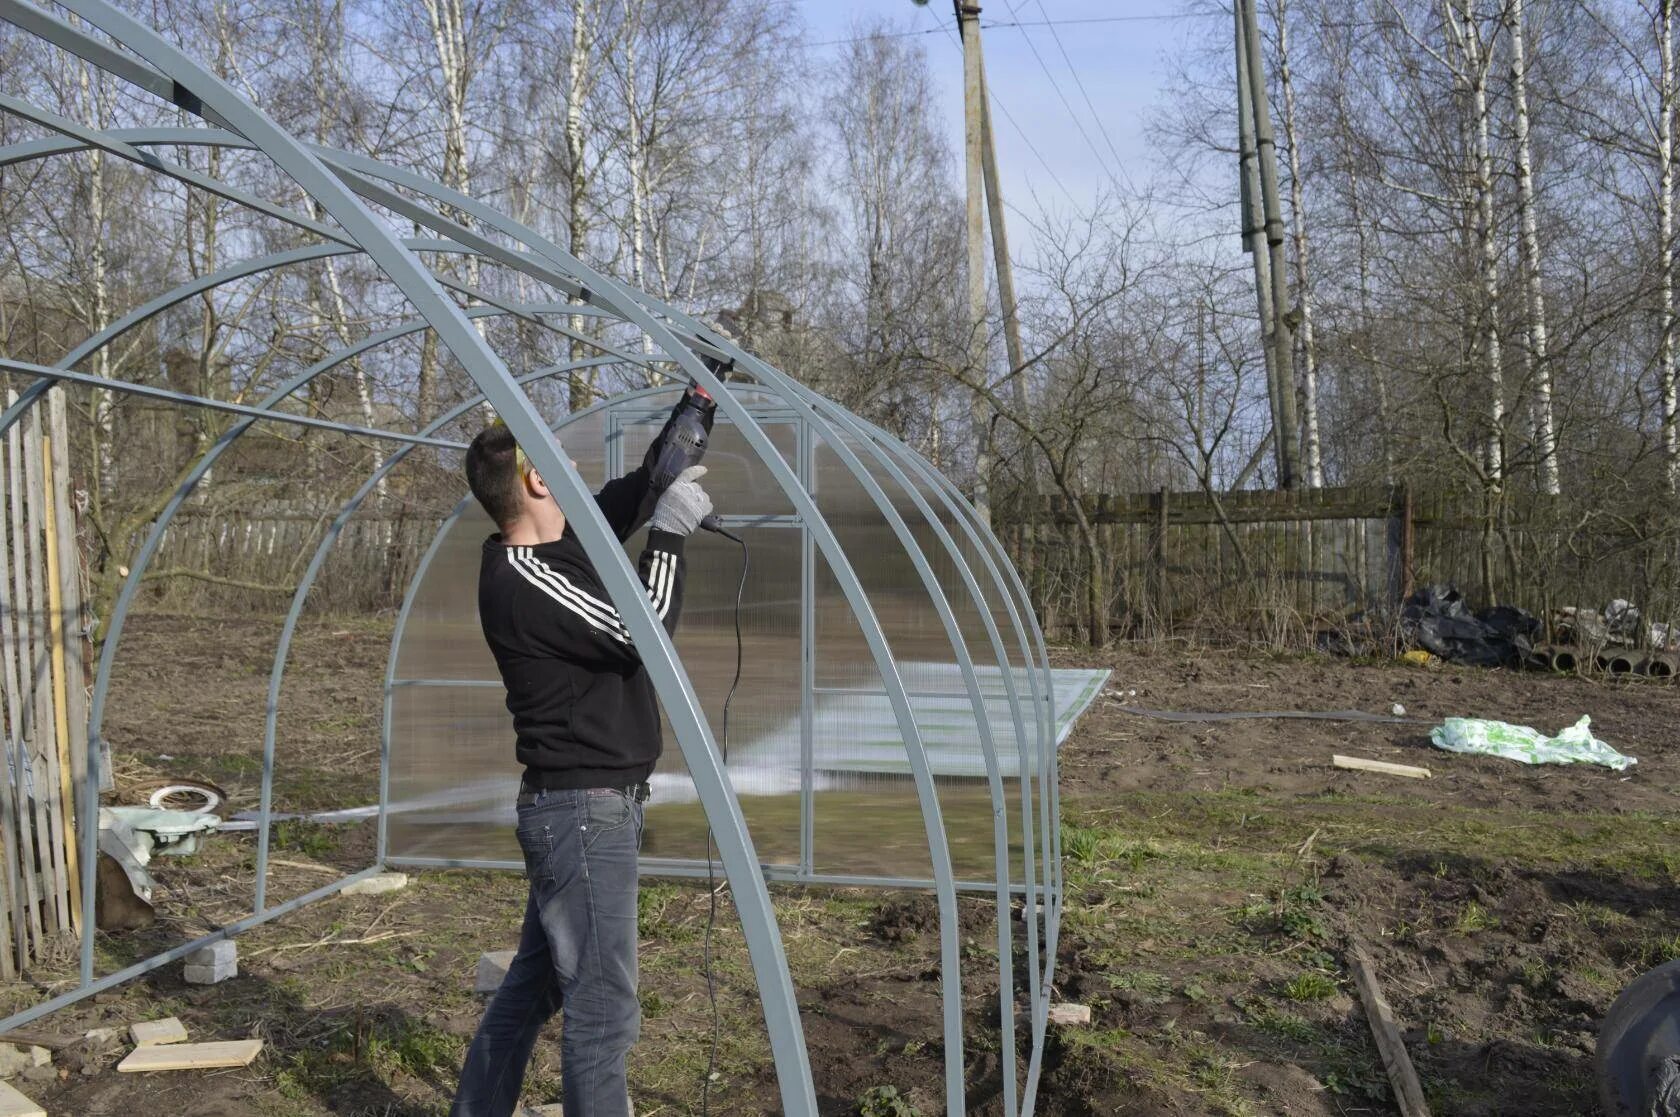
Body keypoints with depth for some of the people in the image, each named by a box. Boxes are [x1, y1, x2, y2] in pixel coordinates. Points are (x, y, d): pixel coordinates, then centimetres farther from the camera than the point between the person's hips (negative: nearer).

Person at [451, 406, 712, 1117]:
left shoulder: (547, 552, 8)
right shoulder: (522, 580, -19)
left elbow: (612, 510, 24)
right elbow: (641, 633, -21)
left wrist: (666, 454, 12)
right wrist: (669, 533, -12)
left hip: (574, 808, 10)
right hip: (586, 811, -10)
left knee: (533, 984, 21)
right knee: (603, 1011, -2)